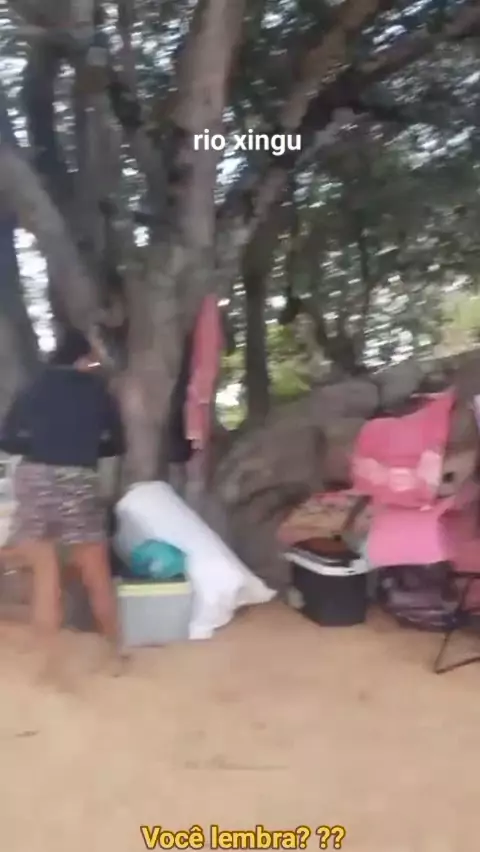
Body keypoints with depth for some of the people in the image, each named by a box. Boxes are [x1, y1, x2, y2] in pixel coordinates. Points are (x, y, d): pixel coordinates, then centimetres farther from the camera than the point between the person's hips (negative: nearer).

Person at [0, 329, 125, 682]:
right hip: (79, 483, -1)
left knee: (46, 577, 11)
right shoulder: (97, 390, 6)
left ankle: (53, 661, 14)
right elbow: (117, 444, 9)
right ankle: (116, 651, 27)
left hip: (35, 480, 1)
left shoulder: (37, 386, 8)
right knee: (97, 576, 12)